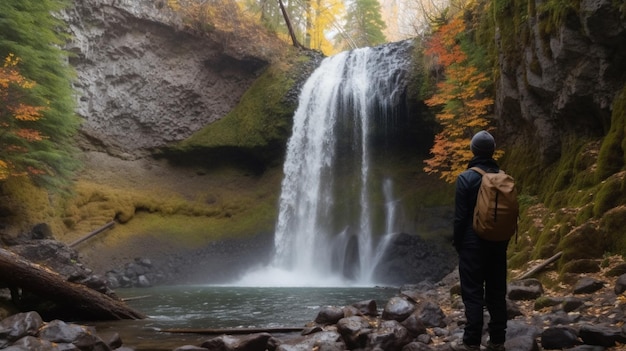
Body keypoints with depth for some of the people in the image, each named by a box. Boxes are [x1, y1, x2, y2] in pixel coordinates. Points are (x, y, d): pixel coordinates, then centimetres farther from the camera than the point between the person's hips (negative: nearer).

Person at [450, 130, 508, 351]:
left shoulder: (466, 177, -10)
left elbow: (460, 215, -11)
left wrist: (457, 241, 0)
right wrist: (505, 239, 17)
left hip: (473, 241, -5)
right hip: (498, 241, 5)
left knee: (473, 293, -1)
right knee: (497, 292, 10)